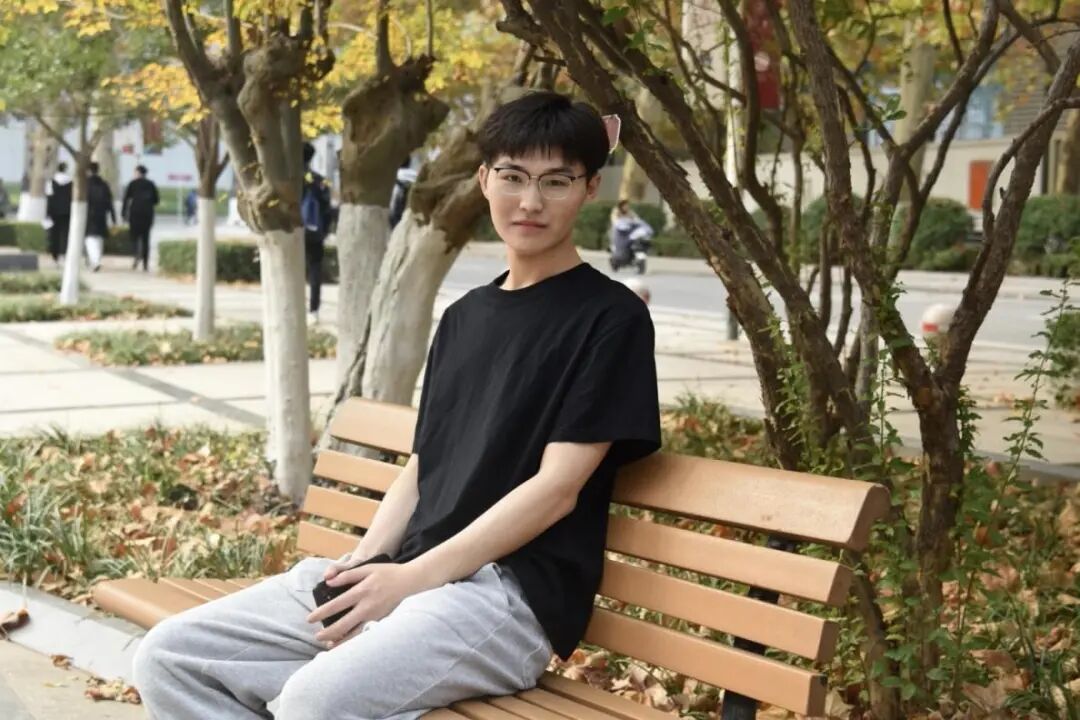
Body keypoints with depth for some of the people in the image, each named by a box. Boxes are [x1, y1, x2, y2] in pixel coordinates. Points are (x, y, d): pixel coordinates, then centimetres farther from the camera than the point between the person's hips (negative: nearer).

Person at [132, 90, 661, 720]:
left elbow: (557, 487, -11)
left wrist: (410, 580, -16)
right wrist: (364, 562, -1)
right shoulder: (464, 317, 20)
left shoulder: (610, 318, -3)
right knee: (170, 657, -4)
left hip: (513, 591, -8)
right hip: (406, 575, 8)